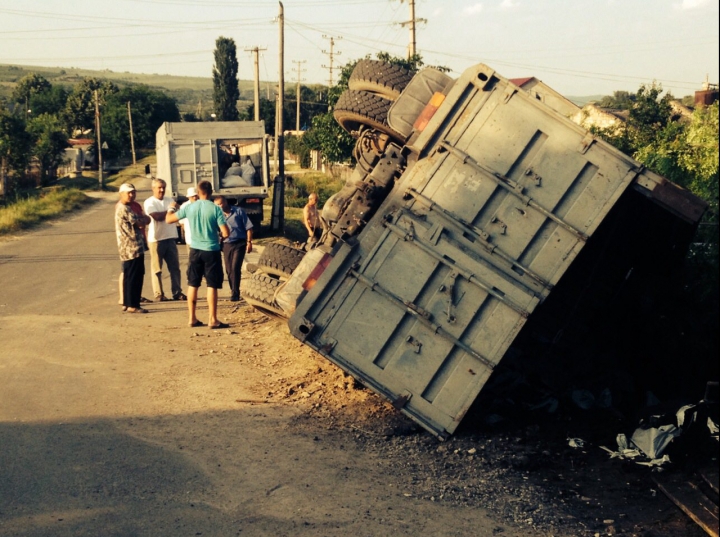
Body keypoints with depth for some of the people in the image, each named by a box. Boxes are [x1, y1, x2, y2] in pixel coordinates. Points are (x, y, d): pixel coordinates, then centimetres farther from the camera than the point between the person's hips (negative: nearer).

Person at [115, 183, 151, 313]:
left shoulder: (122, 207, 19)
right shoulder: (124, 209, -14)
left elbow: (147, 220, 18)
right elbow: (141, 223, -12)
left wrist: (140, 218, -2)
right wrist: (143, 218, 7)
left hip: (129, 248, 10)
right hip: (132, 248, -10)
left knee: (129, 276, 13)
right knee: (134, 277, -7)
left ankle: (127, 303, 19)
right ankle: (132, 305, -5)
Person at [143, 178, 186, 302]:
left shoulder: (170, 200, 15)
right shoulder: (149, 202, -3)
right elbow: (157, 217, -17)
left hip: (170, 238, 5)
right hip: (156, 239, -5)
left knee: (175, 267, 5)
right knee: (157, 268, 0)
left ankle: (177, 292, 10)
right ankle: (158, 294, 5)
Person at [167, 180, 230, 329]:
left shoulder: (189, 207, -1)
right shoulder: (215, 209, -11)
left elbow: (169, 219, 9)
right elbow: (226, 233, -15)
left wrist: (171, 209, 30)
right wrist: (220, 234, 9)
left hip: (195, 250, 3)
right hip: (211, 251, -3)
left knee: (193, 284, 13)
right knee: (212, 286, 2)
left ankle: (192, 318, 18)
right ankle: (212, 320, 2)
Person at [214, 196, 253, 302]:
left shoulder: (238, 211, -3)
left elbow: (248, 227, -2)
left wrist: (249, 242, -8)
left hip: (239, 243, -4)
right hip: (226, 245, 5)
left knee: (235, 268, -12)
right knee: (229, 270, 8)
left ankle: (235, 293, -8)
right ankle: (233, 291, 22)